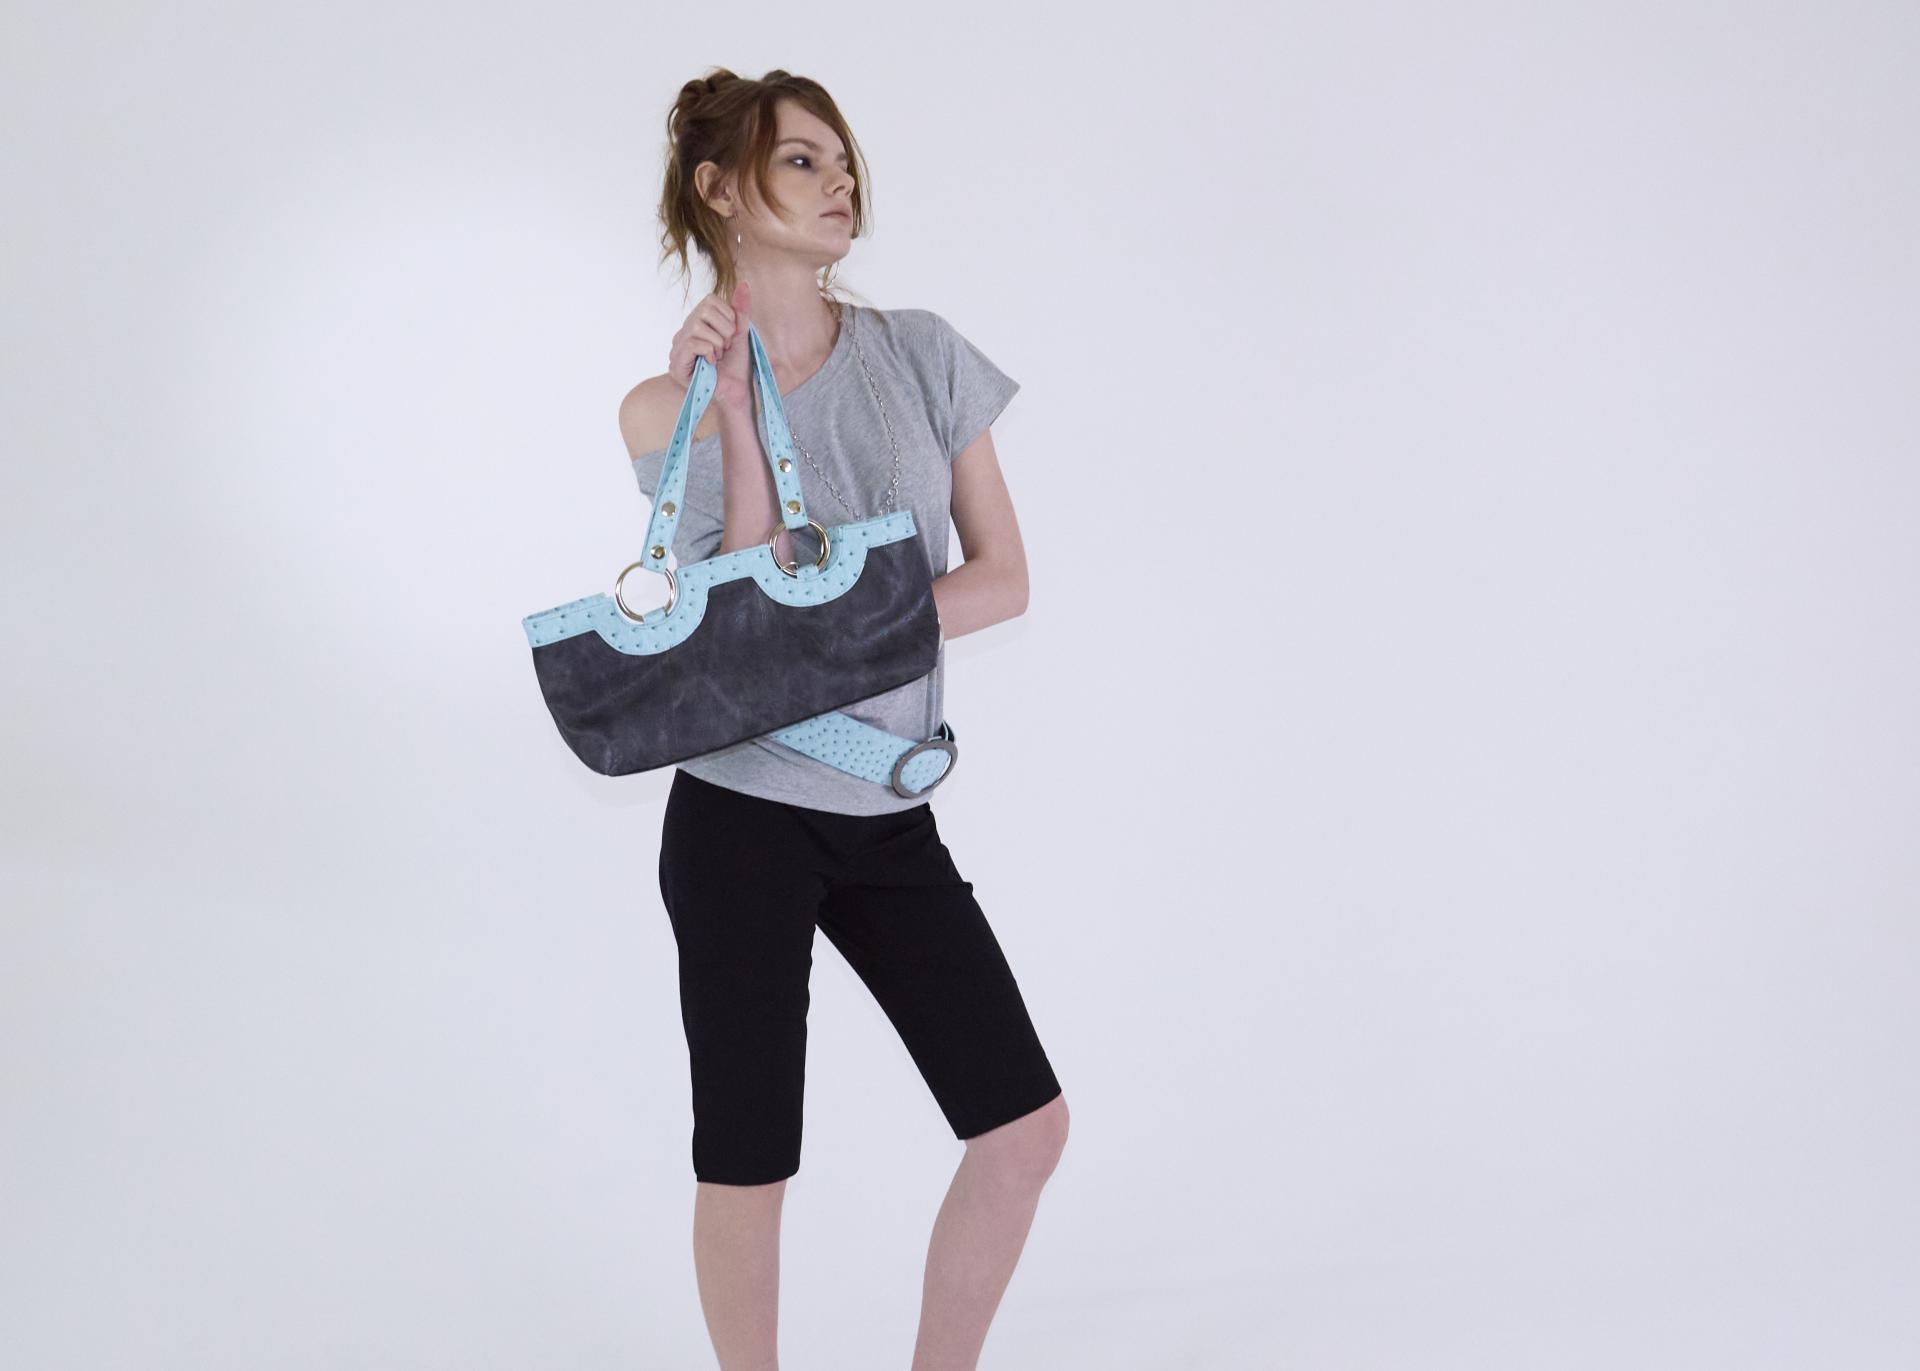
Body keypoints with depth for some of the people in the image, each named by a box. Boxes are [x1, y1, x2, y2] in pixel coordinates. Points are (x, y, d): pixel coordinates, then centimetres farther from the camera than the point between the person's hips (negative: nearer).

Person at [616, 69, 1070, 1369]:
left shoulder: (923, 354, 4)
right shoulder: (670, 406, -3)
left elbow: (1003, 577, 1)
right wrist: (732, 415, -16)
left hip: (890, 814, 4)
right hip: (745, 811, -3)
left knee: (1027, 1124, 3)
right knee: (747, 1164, 4)